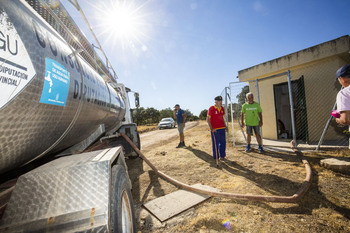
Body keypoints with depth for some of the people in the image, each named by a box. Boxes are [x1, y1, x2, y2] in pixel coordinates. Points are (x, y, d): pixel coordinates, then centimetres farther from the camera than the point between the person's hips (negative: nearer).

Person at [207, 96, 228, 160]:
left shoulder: (222, 108, 10)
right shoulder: (211, 108, -9)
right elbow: (208, 119, -10)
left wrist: (225, 126, 15)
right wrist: (211, 128, -16)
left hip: (222, 128, 6)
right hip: (214, 129, -6)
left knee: (223, 142, 12)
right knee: (215, 143, 2)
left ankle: (222, 155, 28)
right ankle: (216, 157, 17)